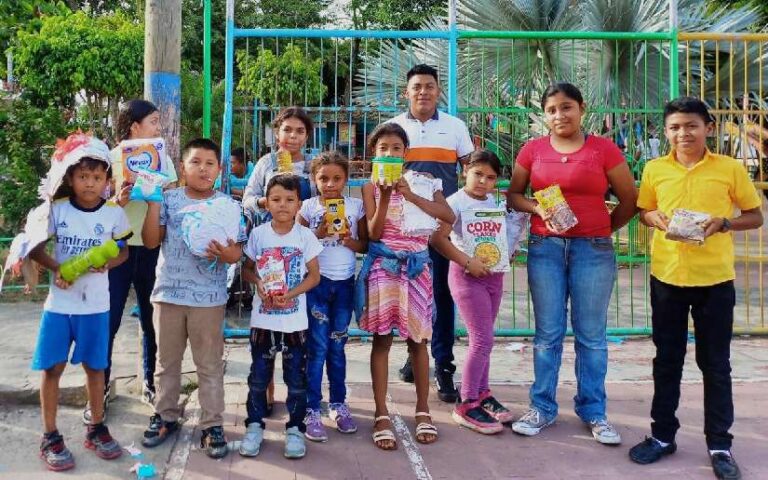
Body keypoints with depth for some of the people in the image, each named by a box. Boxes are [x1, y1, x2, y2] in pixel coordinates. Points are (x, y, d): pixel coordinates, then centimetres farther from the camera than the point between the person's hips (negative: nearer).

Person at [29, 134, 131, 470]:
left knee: (95, 366, 12)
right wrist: (56, 269, -17)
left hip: (95, 304, 1)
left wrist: (107, 263, -14)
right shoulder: (56, 209, -6)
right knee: (52, 368, 4)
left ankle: (96, 429, 28)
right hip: (59, 301, -1)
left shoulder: (113, 213, -4)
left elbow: (123, 252, 7)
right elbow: (35, 248, 0)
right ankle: (50, 437, 17)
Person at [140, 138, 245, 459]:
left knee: (210, 365, 7)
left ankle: (212, 425, 17)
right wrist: (153, 202, -12)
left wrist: (224, 253, -25)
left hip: (208, 297, -1)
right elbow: (151, 241, -5)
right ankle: (165, 416, 31)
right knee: (167, 361, 15)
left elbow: (237, 253, -2)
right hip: (168, 292, 2)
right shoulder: (168, 199, 1)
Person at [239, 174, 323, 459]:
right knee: (258, 376, 10)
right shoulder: (258, 234, -2)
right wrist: (259, 283, -13)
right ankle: (254, 426, 25)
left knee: (296, 378, 7)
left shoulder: (305, 236, -5)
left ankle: (295, 429, 20)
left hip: (295, 320, -1)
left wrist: (292, 293, -17)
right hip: (263, 318, 1)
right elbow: (247, 269, 8)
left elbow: (314, 276, -2)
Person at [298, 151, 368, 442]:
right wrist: (319, 233, -17)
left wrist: (350, 240, -15)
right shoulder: (308, 207, -2)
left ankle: (338, 404, 24)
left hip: (345, 282, 2)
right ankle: (312, 411, 6)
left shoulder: (355, 206, 2)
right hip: (316, 282, -2)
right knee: (317, 346, -2)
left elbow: (365, 245, 5)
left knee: (337, 346, 12)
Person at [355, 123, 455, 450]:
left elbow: (449, 216, -9)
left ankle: (423, 410, 21)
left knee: (418, 339, 8)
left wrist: (411, 195, -16)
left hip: (416, 266, 1)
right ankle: (381, 414, 9)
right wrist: (385, 196, -19)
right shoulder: (371, 187, 1)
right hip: (383, 267, -1)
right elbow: (374, 234, -8)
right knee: (382, 339, 1)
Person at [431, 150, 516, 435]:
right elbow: (438, 238, -22)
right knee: (483, 339, -9)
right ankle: (467, 405, 1)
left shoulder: (493, 201, 10)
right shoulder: (457, 201, -11)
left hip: (493, 273, 7)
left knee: (484, 338, 15)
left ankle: (482, 394, 28)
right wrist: (467, 262, -22)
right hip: (467, 275, -7)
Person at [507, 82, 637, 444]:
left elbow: (629, 200, 6)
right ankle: (543, 408, 17)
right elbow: (513, 195, 10)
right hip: (545, 248, 1)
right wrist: (538, 208, -7)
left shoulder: (604, 149, 1)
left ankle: (593, 412, 17)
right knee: (548, 332, 6)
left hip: (593, 250, -1)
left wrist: (604, 229, 5)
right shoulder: (532, 149, 6)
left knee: (591, 334, 4)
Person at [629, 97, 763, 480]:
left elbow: (756, 216, 4)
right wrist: (656, 218, -8)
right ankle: (663, 435, 26)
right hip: (667, 276, 2)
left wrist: (723, 223, -14)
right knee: (667, 360, 12)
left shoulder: (730, 169, -3)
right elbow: (643, 211, 14)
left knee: (715, 363, 8)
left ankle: (720, 445, 21)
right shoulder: (654, 169, 2)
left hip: (715, 279, -1)